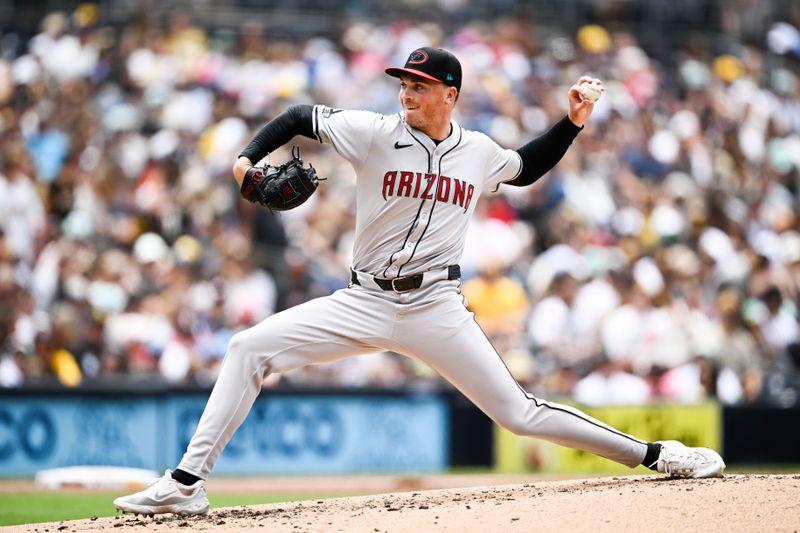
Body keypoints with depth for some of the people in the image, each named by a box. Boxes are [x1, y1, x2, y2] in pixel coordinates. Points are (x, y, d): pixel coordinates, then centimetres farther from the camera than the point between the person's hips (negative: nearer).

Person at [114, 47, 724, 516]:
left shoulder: (480, 152, 5)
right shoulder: (375, 134, -3)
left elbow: (527, 168, 27)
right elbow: (303, 116, 5)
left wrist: (572, 123, 13)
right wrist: (249, 158, -11)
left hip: (438, 308, 0)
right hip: (364, 303, 0)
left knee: (519, 413, -6)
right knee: (250, 348, -15)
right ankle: (186, 484, -14)